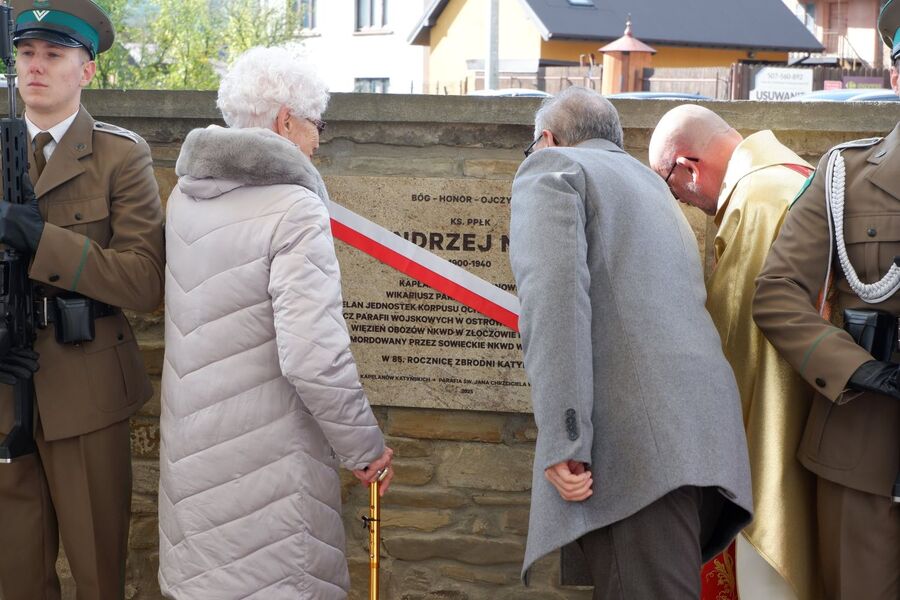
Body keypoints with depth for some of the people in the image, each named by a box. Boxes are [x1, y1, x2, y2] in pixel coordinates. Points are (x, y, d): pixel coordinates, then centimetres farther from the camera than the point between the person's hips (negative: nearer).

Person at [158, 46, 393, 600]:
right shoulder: (295, 210, -18)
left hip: (190, 446, 7)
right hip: (262, 458, -7)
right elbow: (314, 356, -24)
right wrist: (366, 447, -12)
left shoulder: (185, 195, 4)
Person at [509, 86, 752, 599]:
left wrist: (563, 442, -17)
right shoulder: (651, 185, 31)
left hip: (636, 439, -8)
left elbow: (555, 289, -10)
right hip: (702, 435, 8)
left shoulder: (552, 167, 7)